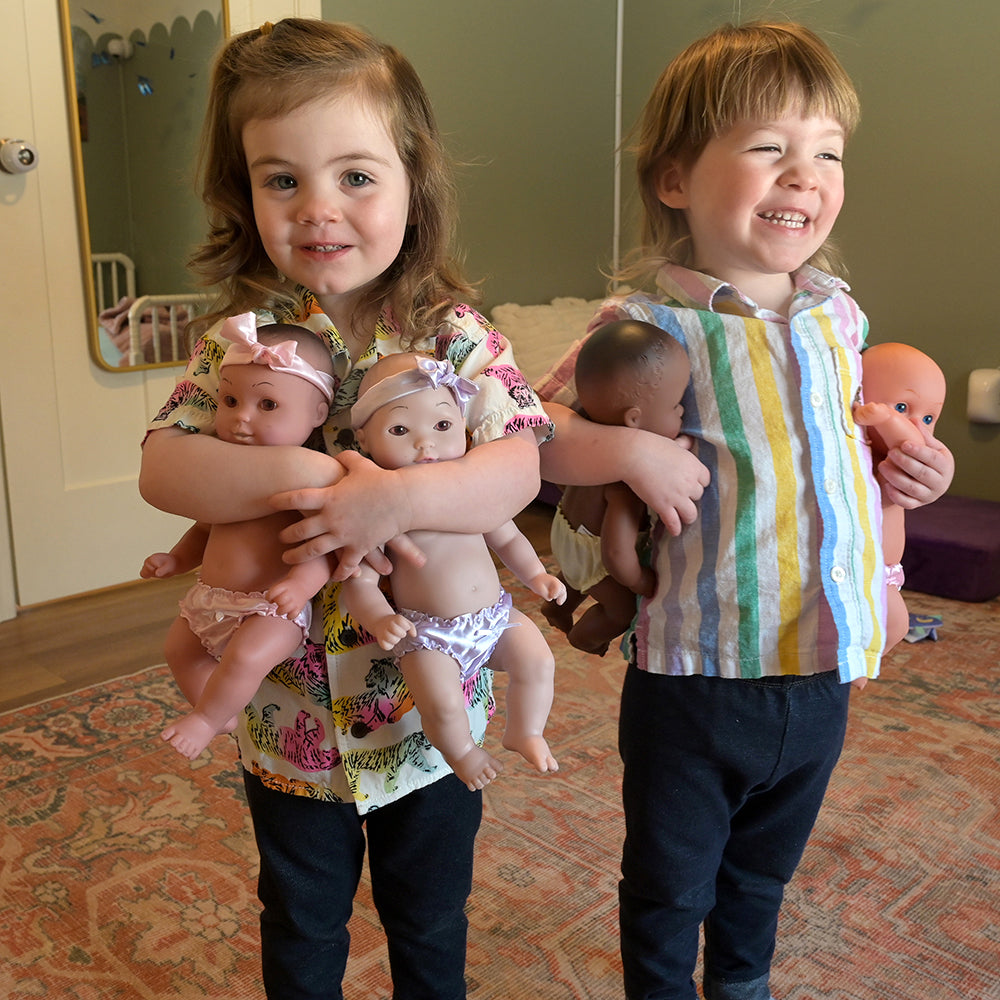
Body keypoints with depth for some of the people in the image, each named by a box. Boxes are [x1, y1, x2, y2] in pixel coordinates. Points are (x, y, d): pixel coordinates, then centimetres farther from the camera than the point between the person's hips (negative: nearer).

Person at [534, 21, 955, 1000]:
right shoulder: (649, 325, -16)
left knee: (761, 873, 30)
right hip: (696, 682, -5)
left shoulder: (837, 314, 3)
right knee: (668, 890, 17)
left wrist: (904, 469, 1)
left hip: (822, 671, 6)